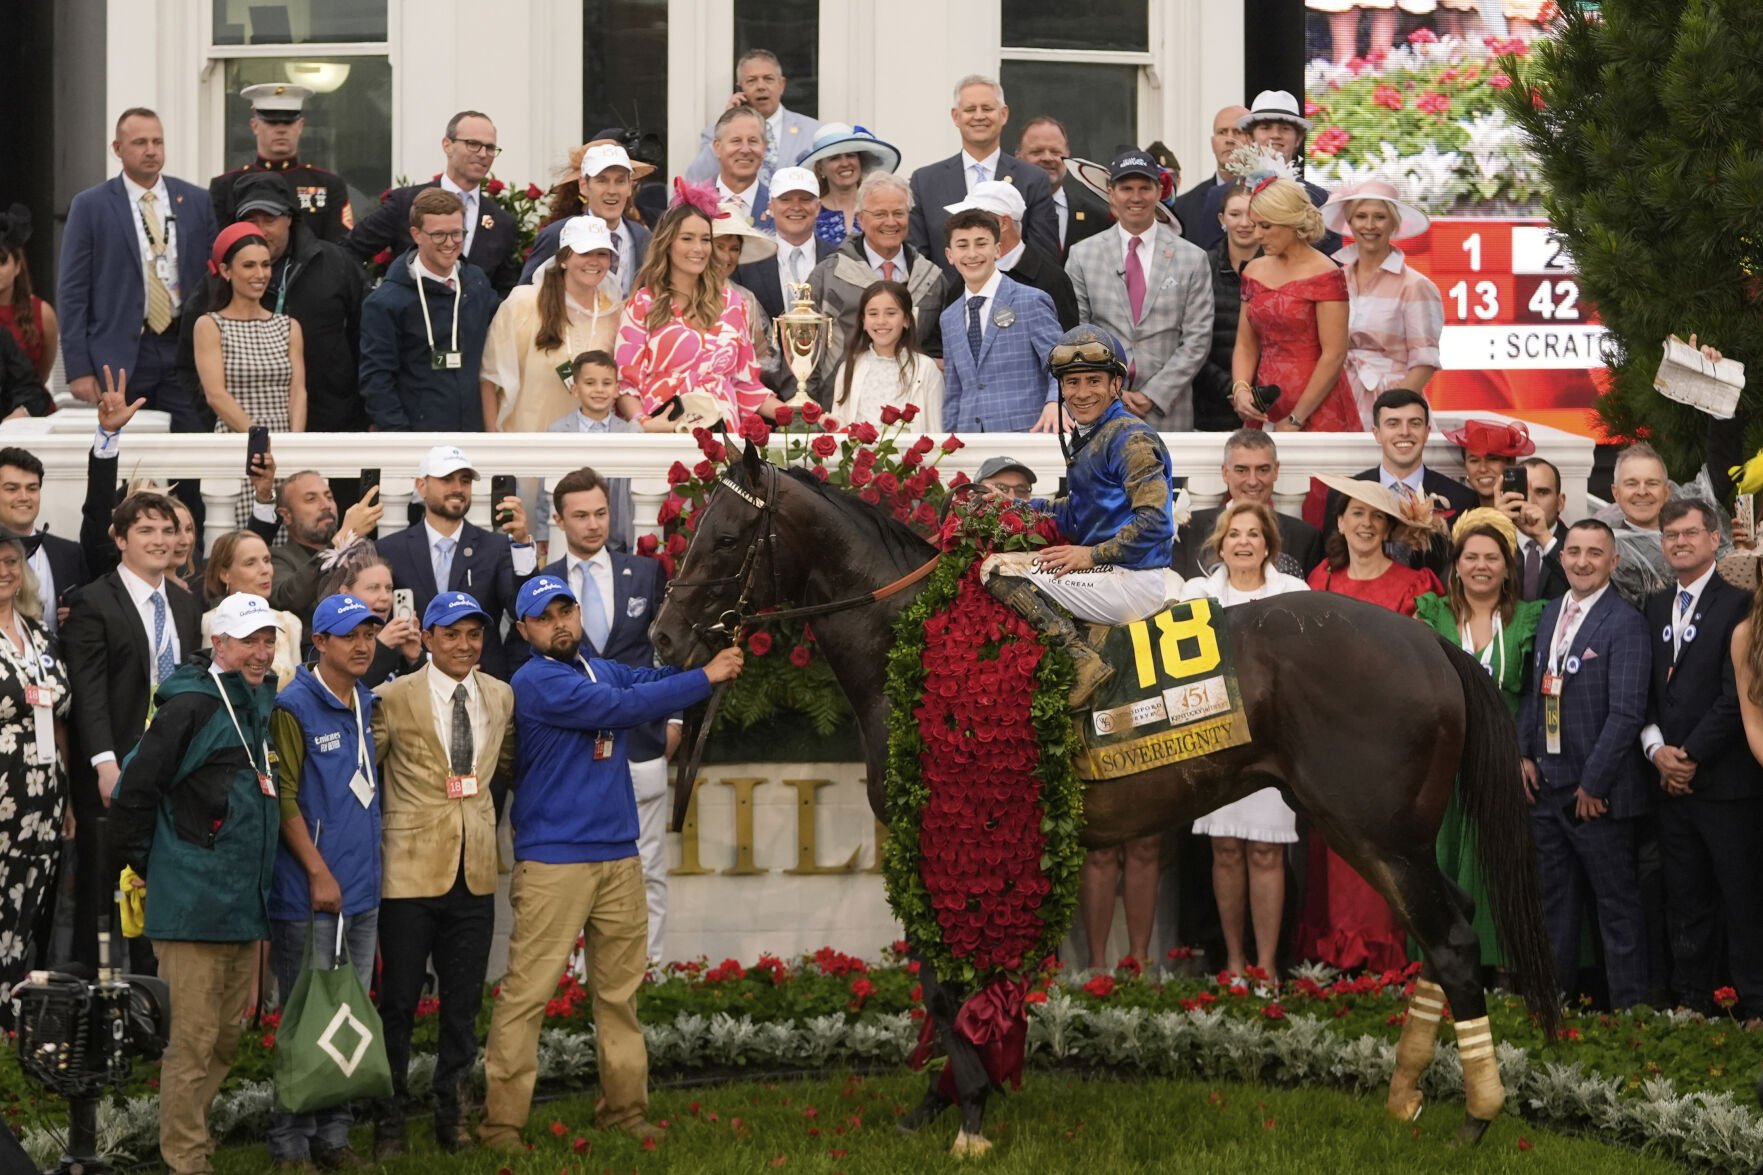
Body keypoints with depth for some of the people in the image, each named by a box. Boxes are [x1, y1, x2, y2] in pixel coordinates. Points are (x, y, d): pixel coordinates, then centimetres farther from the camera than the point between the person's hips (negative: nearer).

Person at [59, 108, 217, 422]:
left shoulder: (197, 201, 9)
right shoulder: (89, 206, 1)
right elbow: (72, 291, -1)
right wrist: (78, 369, -7)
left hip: (186, 349, 2)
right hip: (119, 356, -2)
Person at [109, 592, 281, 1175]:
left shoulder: (263, 702, 11)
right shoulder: (191, 706, -14)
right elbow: (135, 789, -12)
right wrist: (145, 866, -5)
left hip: (247, 904, 8)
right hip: (194, 903, -8)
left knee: (229, 1035, 15)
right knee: (193, 1040, -2)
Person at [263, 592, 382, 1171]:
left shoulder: (369, 703, 12)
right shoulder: (294, 707, -10)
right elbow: (284, 798, -13)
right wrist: (319, 873, -15)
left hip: (363, 890, 7)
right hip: (310, 893, -7)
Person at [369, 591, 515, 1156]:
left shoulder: (500, 696, 8)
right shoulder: (394, 698, -6)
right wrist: (389, 825, -1)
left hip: (475, 871, 4)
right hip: (411, 871, -4)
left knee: (464, 1002, 10)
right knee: (398, 1001, 3)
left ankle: (453, 1114, 22)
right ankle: (388, 1120, 14)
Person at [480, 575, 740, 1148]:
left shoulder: (603, 670, 18)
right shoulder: (536, 682, -10)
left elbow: (652, 679, 6)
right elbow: (623, 707, -17)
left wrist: (712, 660, -10)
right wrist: (707, 677, -13)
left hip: (618, 855, 8)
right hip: (553, 859, -8)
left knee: (619, 990, 12)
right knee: (526, 992, -8)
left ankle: (624, 1107, 20)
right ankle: (501, 1121, -5)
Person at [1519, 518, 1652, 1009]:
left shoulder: (1625, 623, -12)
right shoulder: (1550, 613, 10)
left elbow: (1627, 712, -17)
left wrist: (1594, 783, -17)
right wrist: (1524, 754, 3)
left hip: (1599, 790, -7)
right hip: (1547, 783, 7)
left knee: (1618, 906, 3)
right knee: (1554, 903, 14)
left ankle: (1629, 1009, 10)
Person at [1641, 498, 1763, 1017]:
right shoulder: (1655, 607, 14)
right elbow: (1645, 689, 12)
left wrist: (1692, 755, -12)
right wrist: (1656, 749, -3)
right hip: (1671, 780, 6)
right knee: (1686, 906, 10)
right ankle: (1691, 1007, 16)